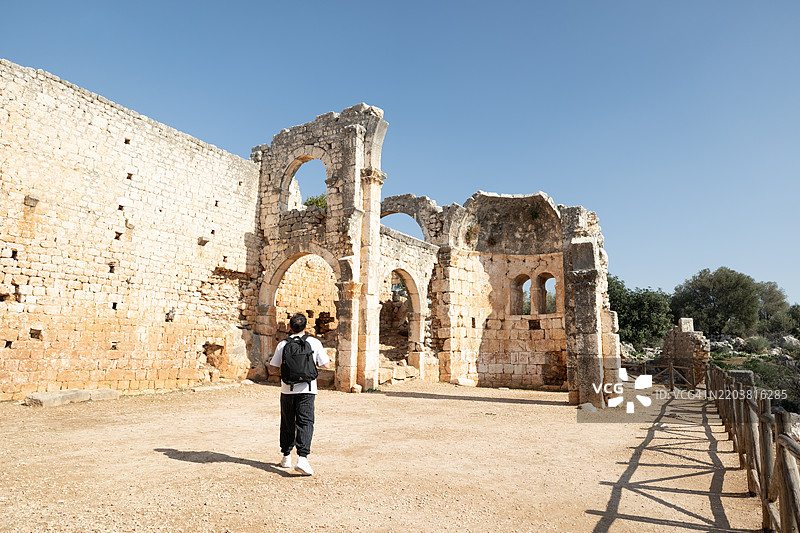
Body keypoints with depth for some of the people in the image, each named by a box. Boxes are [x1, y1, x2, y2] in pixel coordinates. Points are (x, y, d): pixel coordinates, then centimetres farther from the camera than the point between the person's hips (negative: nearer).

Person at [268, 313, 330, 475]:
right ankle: (302, 458, -16)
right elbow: (326, 365, -1)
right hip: (306, 390, -2)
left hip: (287, 390, 2)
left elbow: (272, 369, 2)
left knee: (287, 423, 16)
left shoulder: (282, 344, 0)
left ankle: (286, 456, 27)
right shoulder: (314, 343, -4)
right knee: (305, 423, -2)